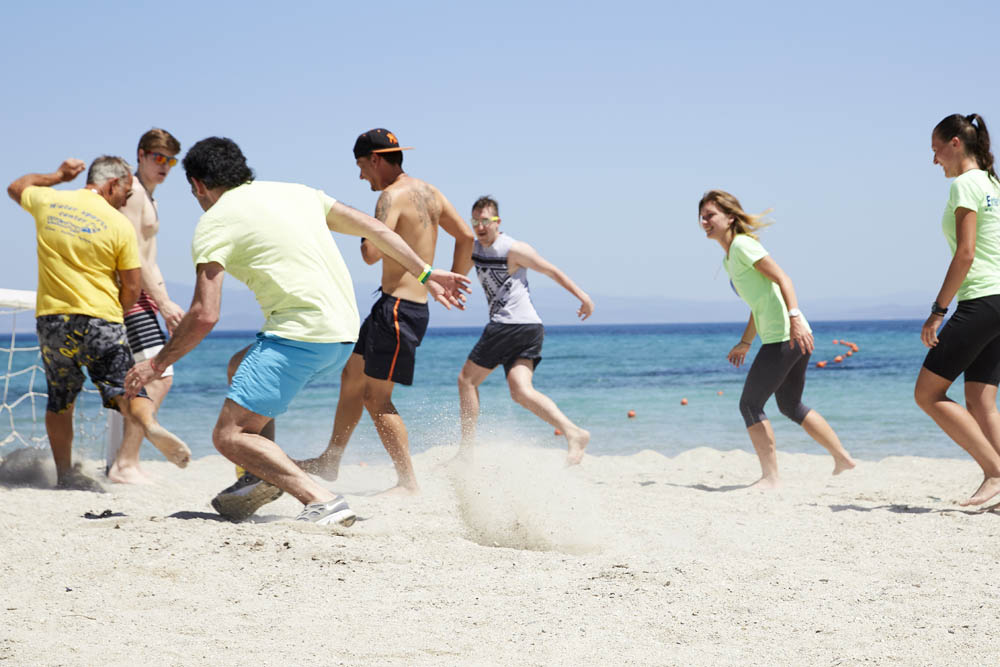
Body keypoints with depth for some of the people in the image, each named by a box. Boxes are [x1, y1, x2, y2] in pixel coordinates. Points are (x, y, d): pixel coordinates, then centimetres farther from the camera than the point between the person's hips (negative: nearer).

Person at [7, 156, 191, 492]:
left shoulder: (48, 202, 6)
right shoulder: (120, 225, -3)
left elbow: (16, 187, 30)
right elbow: (131, 290, -2)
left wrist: (58, 176, 38)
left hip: (51, 317, 3)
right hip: (100, 320, -3)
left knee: (60, 400, 17)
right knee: (125, 387, -8)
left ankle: (65, 472, 20)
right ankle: (150, 425, -38)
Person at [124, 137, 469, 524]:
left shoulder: (214, 222, -1)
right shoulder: (295, 192, 20)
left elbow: (205, 316, -8)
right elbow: (373, 229, 19)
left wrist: (157, 364, 5)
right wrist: (425, 274, 26)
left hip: (301, 332, -8)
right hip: (344, 333, 8)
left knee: (229, 436, -6)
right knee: (241, 365, 31)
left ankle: (323, 503, -21)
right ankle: (262, 476, 16)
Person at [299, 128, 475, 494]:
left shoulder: (393, 196, -16)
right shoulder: (428, 191, 12)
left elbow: (372, 253, -27)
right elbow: (466, 237, 11)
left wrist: (365, 240, -4)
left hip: (398, 308, -10)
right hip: (414, 303, 10)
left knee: (376, 397, -5)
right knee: (352, 376, 19)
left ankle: (408, 481, -4)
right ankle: (330, 462, 30)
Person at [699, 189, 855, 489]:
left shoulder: (742, 245, -8)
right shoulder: (729, 259, 19)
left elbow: (782, 278, -16)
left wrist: (794, 318, -27)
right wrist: (745, 343, 31)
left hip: (784, 337, -10)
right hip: (789, 339, 10)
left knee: (750, 405, -5)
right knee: (791, 406, 24)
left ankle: (771, 477, -5)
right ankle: (842, 457, 29)